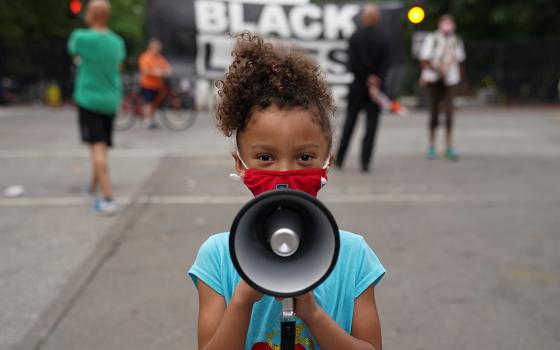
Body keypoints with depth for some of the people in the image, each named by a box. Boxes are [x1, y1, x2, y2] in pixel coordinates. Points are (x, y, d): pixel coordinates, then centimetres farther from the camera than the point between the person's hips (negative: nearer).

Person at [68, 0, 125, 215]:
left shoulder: (81, 37, -12)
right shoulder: (117, 42, 3)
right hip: (111, 100, 5)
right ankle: (93, 186, 38)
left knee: (97, 148, -10)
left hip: (88, 99, -5)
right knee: (102, 146, 18)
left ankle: (108, 199, -18)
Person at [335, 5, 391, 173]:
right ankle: (365, 162, -1)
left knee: (349, 123, 11)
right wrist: (376, 80, -8)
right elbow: (385, 64, -9)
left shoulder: (355, 37, -4)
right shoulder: (383, 40, -3)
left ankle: (339, 159, 14)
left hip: (358, 86, 1)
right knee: (371, 125, 3)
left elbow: (353, 63, -9)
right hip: (376, 88, 0)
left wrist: (367, 79, -5)